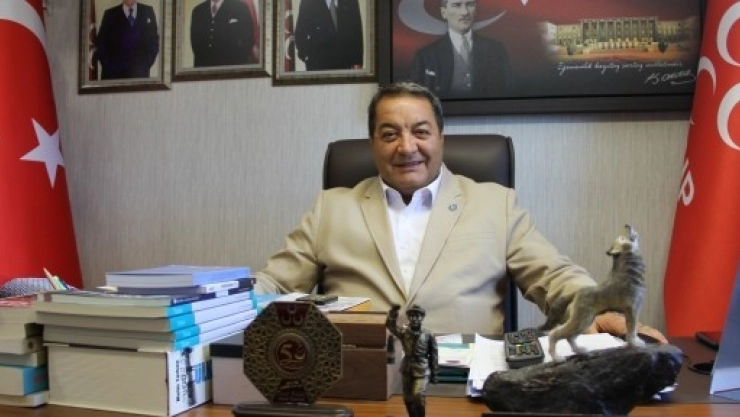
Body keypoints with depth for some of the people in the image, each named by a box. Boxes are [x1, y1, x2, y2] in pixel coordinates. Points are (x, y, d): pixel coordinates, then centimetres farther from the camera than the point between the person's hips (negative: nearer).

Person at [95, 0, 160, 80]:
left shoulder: (147, 11, 8)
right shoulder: (110, 14, 4)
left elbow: (154, 40, 9)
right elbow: (100, 44, 4)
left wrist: (147, 63, -3)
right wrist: (109, 66, -7)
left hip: (140, 73, 1)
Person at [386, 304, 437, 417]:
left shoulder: (429, 335, -8)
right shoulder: (403, 331, -7)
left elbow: (433, 355, 0)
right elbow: (390, 325, -27)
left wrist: (434, 374, 3)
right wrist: (393, 313, -47)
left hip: (422, 371, -3)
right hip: (407, 370, 3)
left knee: (418, 397, -16)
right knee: (408, 399, 12)